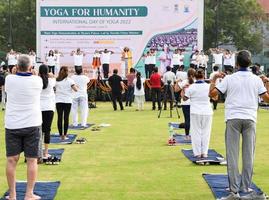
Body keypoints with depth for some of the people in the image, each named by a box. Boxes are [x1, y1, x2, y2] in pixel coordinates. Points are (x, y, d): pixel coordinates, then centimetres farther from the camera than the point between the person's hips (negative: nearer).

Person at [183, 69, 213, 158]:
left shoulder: (191, 87, -7)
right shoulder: (208, 86, -5)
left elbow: (185, 98, 2)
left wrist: (184, 89, 17)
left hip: (195, 113, -1)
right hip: (207, 112, 1)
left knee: (196, 132, 7)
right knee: (205, 132, 9)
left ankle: (197, 153, 6)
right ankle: (204, 152, 9)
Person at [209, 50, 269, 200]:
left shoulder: (229, 78, -1)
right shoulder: (256, 80, 2)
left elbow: (212, 93, -2)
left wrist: (214, 79, 14)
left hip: (233, 119, -1)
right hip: (250, 119, 1)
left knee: (232, 155, 1)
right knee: (249, 155, 7)